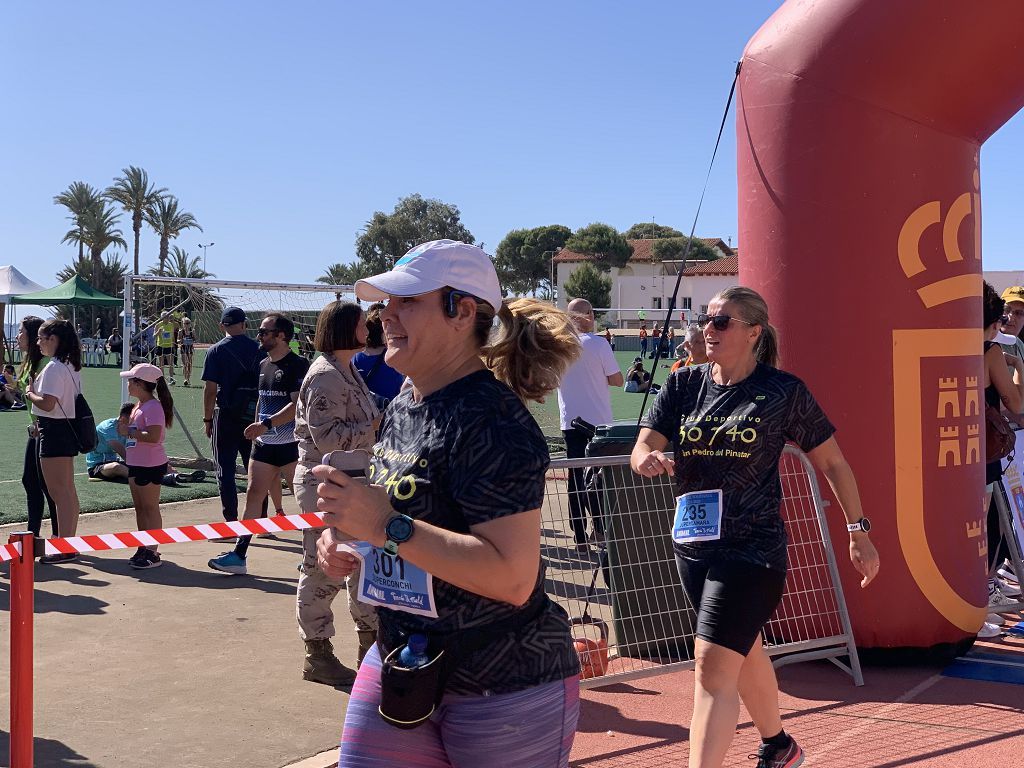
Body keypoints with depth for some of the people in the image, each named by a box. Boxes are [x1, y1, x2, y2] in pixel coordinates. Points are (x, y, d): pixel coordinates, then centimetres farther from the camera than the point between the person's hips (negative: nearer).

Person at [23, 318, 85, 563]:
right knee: (68, 490, 14)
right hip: (68, 428, 10)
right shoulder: (71, 366, 12)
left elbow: (47, 404, -24)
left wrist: (30, 394, -7)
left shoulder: (53, 368, -17)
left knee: (58, 491, -6)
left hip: (54, 431, -10)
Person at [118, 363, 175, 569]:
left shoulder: (153, 407, -18)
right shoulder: (138, 406, 14)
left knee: (150, 508, -5)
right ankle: (143, 549, 22)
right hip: (136, 464, 10)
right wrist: (126, 430, 8)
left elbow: (153, 436, -28)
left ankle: (152, 553, -1)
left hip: (151, 466, -10)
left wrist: (129, 432, -21)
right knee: (139, 508, 14)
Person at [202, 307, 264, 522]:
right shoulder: (258, 349, 3)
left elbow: (210, 389, -8)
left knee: (225, 470, 3)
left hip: (226, 415, -3)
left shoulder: (216, 351, -5)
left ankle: (231, 521, 1)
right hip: (254, 416, 3)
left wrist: (207, 418, 0)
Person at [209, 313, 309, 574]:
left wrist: (266, 424, -26)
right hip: (264, 444, 8)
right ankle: (239, 554, 8)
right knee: (254, 493, 6)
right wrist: (256, 428, 18)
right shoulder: (263, 365, 13)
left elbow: (298, 405, -21)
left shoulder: (298, 365, -12)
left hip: (291, 444, -8)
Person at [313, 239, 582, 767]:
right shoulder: (402, 407, 7)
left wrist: (386, 526, -29)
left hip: (505, 690, -8)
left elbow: (512, 577, -28)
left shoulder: (490, 420, -21)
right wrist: (348, 540, 2)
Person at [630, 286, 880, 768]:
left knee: (713, 667, -13)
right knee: (743, 653, 23)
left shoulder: (783, 392, -8)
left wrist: (859, 534, -1)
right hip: (693, 544, 6)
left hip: (753, 548, -5)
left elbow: (832, 462, 0)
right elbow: (643, 448, -5)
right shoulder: (684, 384, 3)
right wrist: (647, 459, -29)